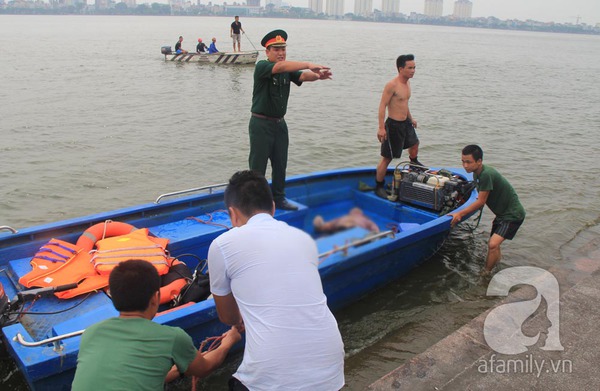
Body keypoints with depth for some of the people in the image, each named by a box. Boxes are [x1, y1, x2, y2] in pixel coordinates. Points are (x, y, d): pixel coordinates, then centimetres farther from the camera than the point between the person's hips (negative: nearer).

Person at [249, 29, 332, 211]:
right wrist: (309, 64, -40)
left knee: (280, 164, 13)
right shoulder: (262, 66, -13)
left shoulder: (288, 71, 7)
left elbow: (302, 76, -11)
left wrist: (317, 75, -34)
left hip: (279, 123, 7)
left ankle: (279, 199, 27)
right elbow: (280, 66, -32)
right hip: (261, 123, -7)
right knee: (257, 166, -1)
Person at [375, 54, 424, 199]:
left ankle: (414, 162, 63)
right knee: (387, 158, -4)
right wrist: (381, 127, -28)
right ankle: (379, 187, 7)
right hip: (393, 125, -9)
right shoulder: (392, 85, -22)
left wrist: (411, 118, 30)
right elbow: (382, 106, -23)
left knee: (414, 143, 31)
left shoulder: (407, 82, 7)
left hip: (405, 122, 9)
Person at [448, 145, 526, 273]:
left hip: (513, 214, -10)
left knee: (493, 245, -21)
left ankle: (485, 275, -10)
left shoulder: (486, 174, -28)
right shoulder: (477, 173, 2)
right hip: (502, 213, 10)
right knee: (493, 245, 19)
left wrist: (460, 214, -15)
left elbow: (481, 202, -20)